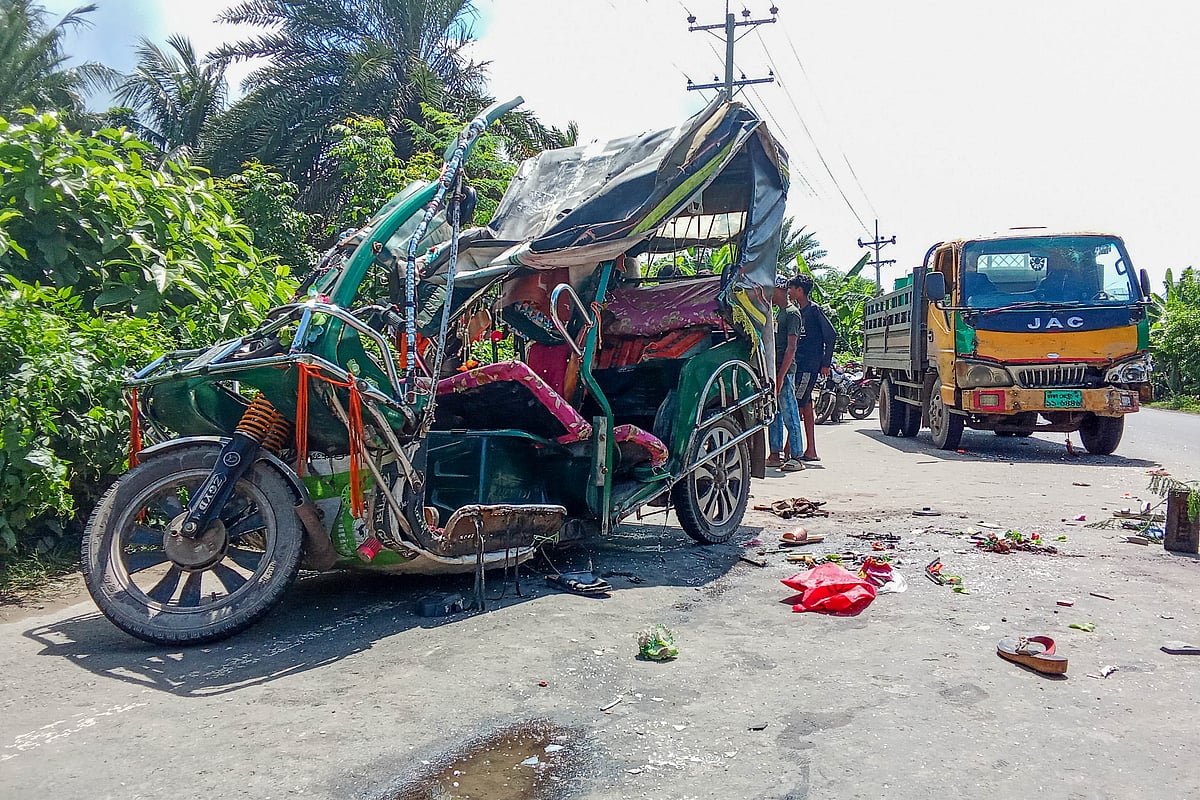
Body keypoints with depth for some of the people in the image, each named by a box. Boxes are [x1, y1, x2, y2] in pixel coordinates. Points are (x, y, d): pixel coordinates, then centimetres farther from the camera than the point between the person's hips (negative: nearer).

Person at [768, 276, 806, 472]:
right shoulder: (780, 313, 19)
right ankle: (776, 455, 17)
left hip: (785, 371, -10)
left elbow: (791, 347, -17)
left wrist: (780, 376, -21)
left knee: (789, 415, -7)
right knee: (774, 415, 11)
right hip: (775, 370, 10)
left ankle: (796, 457, -4)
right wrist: (772, 374, 17)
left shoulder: (792, 313, -10)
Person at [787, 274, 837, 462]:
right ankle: (811, 451, 13)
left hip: (808, 367, -9)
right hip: (799, 366, 9)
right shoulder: (798, 311, 16)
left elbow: (831, 335, -10)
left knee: (796, 406, -11)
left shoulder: (814, 310, -8)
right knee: (806, 407, 9)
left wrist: (826, 363, -10)